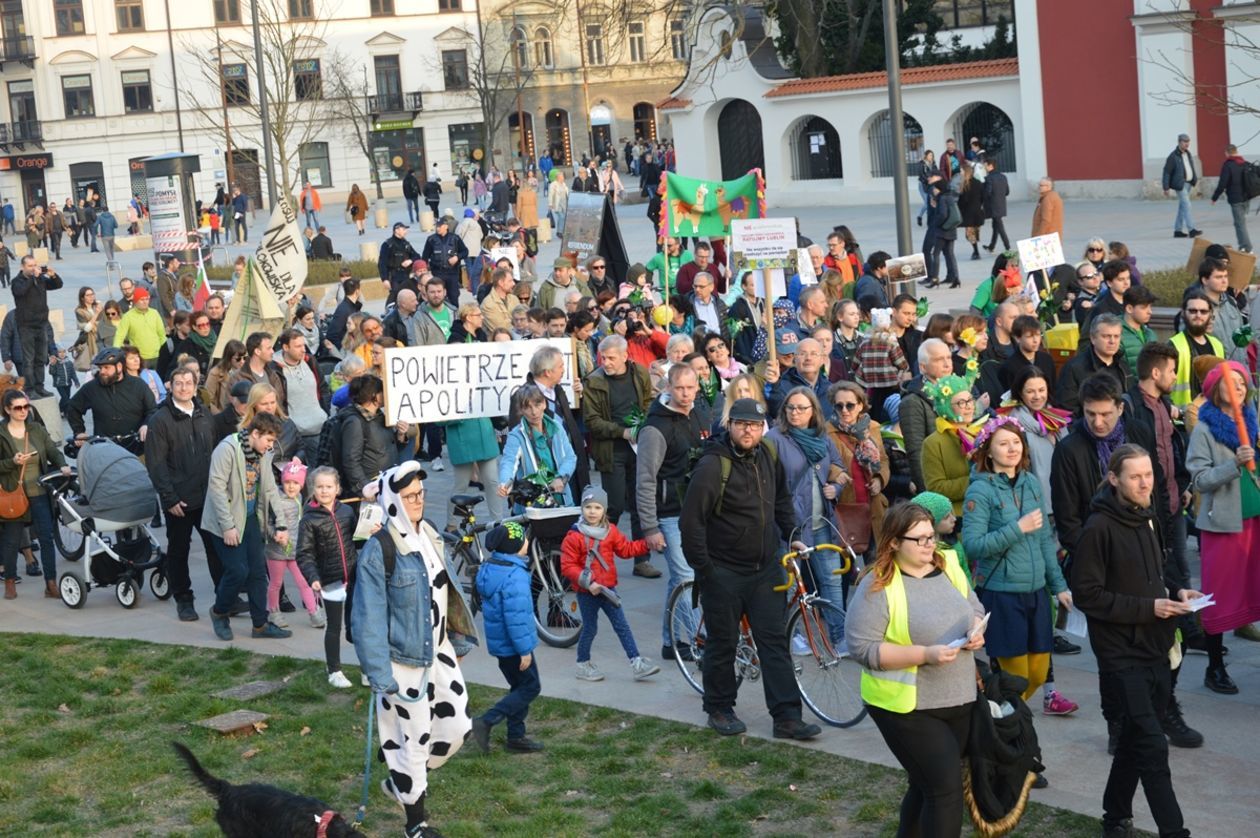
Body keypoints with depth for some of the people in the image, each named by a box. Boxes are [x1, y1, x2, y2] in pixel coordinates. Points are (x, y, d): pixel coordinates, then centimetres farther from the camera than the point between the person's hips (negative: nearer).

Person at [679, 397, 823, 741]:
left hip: (765, 569, 5)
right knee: (723, 643, 7)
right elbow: (691, 520, -17)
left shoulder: (768, 457, 3)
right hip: (723, 572, -5)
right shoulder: (712, 465, -17)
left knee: (775, 641, 3)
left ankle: (787, 717, 5)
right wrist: (702, 567, -15)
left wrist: (791, 536, 14)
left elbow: (782, 500, 22)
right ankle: (719, 710, 24)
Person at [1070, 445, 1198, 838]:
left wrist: (1176, 590, 2)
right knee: (1152, 746, -7)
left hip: (1155, 651, 8)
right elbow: (1087, 595, -16)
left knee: (1135, 741, 16)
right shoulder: (1099, 528, -16)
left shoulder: (1146, 517, 9)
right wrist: (1148, 608, -19)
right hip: (1121, 655, -8)